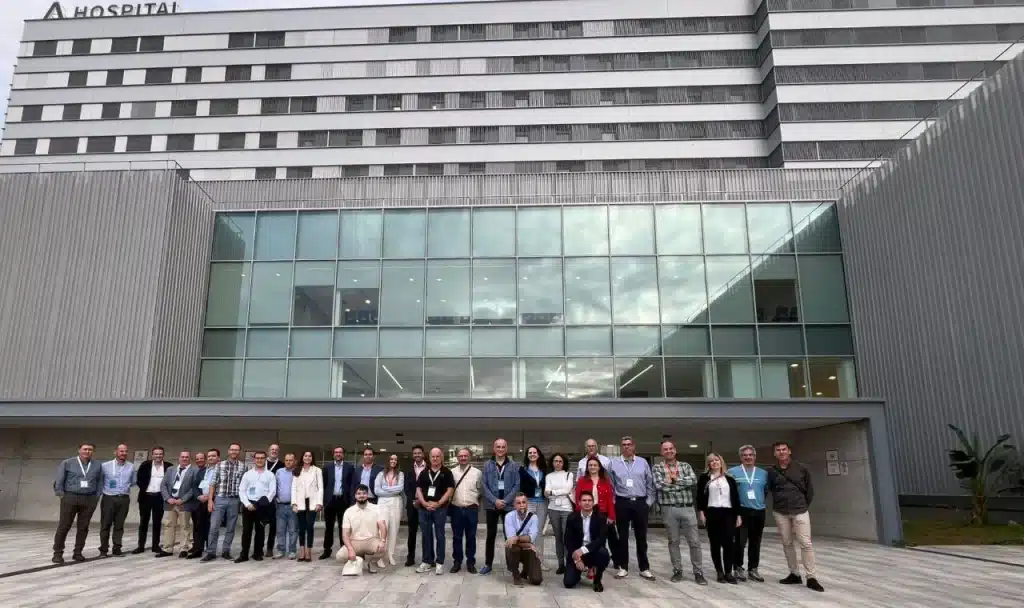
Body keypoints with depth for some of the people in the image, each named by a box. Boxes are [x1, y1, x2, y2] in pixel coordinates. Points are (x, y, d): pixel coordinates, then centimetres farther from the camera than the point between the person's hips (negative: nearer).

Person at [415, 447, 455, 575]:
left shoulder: (446, 472, 0)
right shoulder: (424, 472, 10)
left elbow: (450, 490, -5)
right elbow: (418, 489, 7)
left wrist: (438, 503, -12)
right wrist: (425, 503, -8)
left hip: (440, 508, -3)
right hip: (424, 508, 3)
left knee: (439, 535, 2)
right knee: (426, 535, 9)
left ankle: (439, 562, 9)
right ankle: (427, 561, 17)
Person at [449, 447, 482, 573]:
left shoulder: (477, 472, 0)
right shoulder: (452, 472, 3)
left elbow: (480, 490, 4)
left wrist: (477, 505, 4)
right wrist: (448, 506, 3)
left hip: (471, 509, -1)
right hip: (456, 509, 1)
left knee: (471, 537, 7)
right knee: (456, 537, 8)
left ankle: (471, 562, 17)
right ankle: (457, 562, 19)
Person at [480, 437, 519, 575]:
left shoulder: (513, 466, 3)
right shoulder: (487, 465, 3)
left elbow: (516, 485, -2)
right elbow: (484, 485, -2)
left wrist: (505, 501, -12)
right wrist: (495, 500, -12)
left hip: (508, 505, 0)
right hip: (491, 505, 0)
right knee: (491, 535, 7)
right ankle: (488, 564, 14)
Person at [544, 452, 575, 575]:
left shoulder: (569, 475, 7)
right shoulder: (549, 476, 10)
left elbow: (568, 489, -6)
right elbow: (547, 493, -2)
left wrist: (553, 492, -4)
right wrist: (563, 492, -12)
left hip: (567, 508, -2)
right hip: (553, 509, 2)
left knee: (567, 536, -9)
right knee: (558, 537, 5)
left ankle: (570, 563, -6)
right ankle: (561, 564, 10)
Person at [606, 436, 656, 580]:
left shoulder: (643, 462, 4)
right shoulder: (614, 463, 2)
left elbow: (650, 483, 6)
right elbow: (610, 484, 5)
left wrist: (649, 501, 2)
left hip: (640, 503, 1)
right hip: (622, 503, 0)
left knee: (641, 537, 7)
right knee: (622, 536, 6)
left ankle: (644, 568, 15)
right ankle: (623, 567, 15)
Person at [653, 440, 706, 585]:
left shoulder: (685, 466, 9)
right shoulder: (657, 467, 2)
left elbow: (693, 480, -8)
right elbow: (659, 485, -15)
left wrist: (675, 479, -11)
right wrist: (683, 483, -8)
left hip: (688, 508, 1)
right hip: (669, 509, -1)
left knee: (694, 541, 2)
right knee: (673, 541, 7)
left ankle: (698, 572, 11)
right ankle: (677, 571, 18)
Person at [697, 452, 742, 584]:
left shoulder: (729, 479, 12)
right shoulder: (704, 477, 7)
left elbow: (736, 497, 11)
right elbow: (700, 495, 3)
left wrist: (738, 514, 4)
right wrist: (701, 512, -7)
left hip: (728, 513, 1)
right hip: (712, 513, -1)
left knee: (728, 543, -7)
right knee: (715, 544, 2)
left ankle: (728, 572, 2)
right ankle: (720, 572, 11)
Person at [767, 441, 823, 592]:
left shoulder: (801, 469, 0)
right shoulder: (771, 472, 1)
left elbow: (809, 488, 8)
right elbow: (770, 490, 11)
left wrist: (805, 504, 6)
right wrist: (779, 503, 7)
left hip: (800, 511, -2)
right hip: (780, 512, 2)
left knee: (806, 543, -7)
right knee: (787, 544, 7)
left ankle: (811, 578, -3)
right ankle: (794, 574, 17)